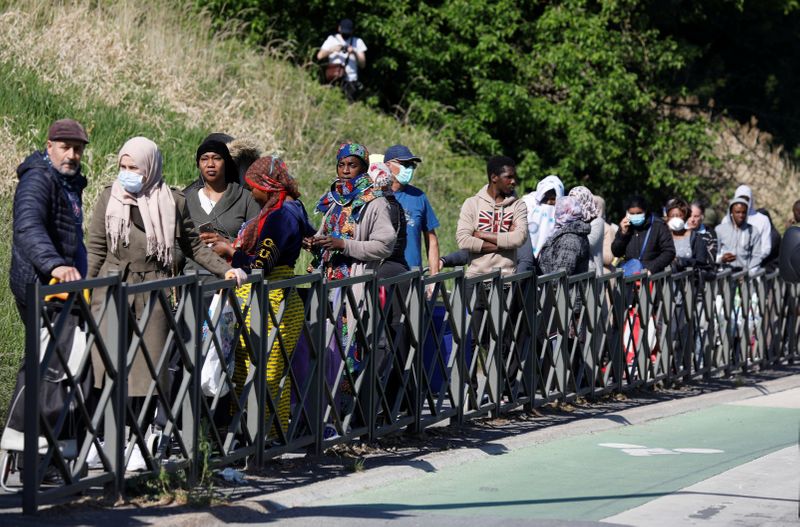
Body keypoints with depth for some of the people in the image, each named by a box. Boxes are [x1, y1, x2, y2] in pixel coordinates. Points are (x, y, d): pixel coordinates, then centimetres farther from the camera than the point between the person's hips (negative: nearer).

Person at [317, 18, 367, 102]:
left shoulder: (357, 42, 11)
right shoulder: (332, 39, 12)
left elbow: (363, 64, 5)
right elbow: (319, 56, 4)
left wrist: (355, 53, -12)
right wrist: (331, 50, -12)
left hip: (351, 81, 0)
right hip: (334, 80, 0)